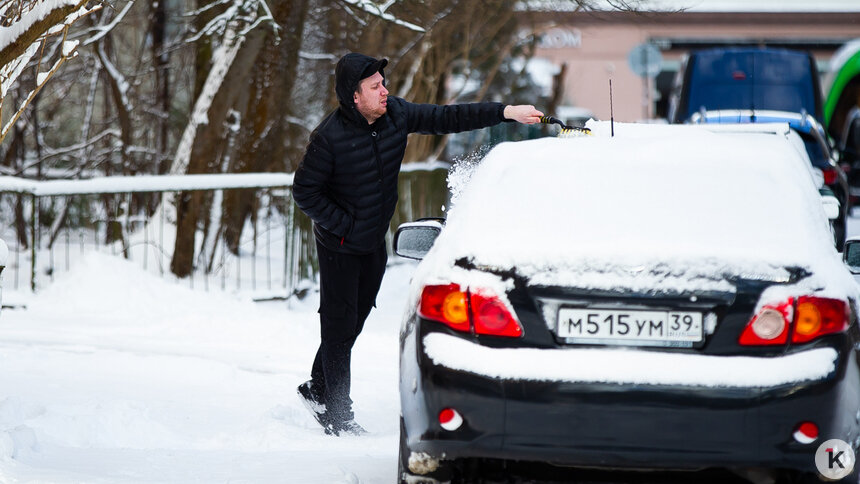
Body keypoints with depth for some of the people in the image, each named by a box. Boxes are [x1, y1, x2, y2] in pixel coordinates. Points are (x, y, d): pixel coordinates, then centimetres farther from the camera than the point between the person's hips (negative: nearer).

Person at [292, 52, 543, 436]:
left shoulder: (395, 115, -6)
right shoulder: (330, 137, -24)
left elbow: (446, 118, -2)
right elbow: (305, 191, -16)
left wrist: (505, 112, -8)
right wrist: (343, 225, -17)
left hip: (374, 244, 7)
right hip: (340, 246, -7)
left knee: (353, 322, 15)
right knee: (340, 327, -2)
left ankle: (317, 390, 33)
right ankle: (337, 418, 7)